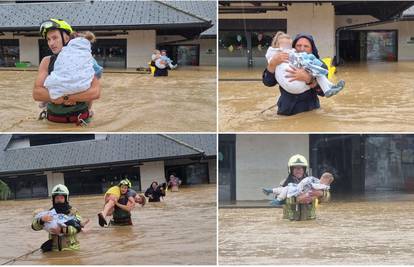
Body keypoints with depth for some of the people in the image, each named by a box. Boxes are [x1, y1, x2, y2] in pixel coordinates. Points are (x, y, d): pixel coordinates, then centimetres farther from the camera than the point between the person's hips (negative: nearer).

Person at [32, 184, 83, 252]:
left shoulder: (73, 212, 3)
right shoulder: (49, 213, 8)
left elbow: (78, 227, -12)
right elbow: (34, 226, 0)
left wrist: (62, 230, -26)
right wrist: (41, 220, -23)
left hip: (71, 249, -2)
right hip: (54, 250, 2)